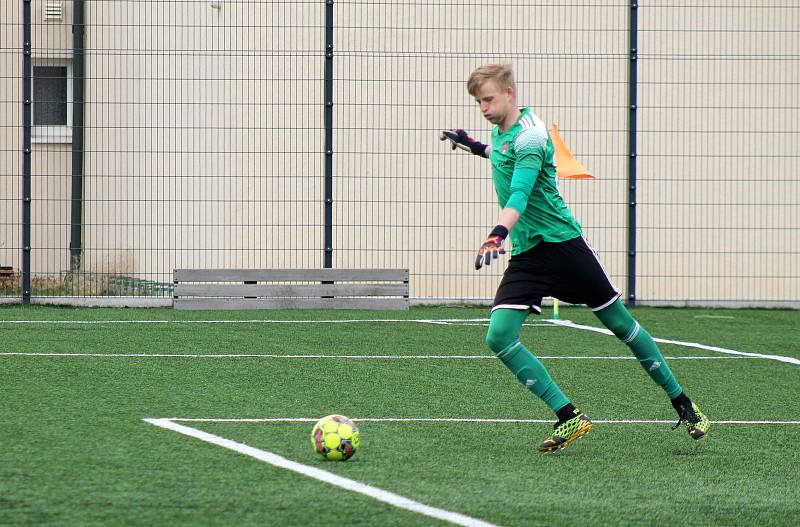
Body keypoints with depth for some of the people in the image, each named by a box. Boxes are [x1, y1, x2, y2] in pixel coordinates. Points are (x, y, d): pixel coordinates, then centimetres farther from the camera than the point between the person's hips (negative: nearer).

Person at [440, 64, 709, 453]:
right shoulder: (501, 131, 9)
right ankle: (569, 418, -9)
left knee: (620, 322, 5)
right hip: (526, 256, 7)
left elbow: (521, 192, -35)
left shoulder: (529, 136, -18)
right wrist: (475, 147, 23)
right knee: (498, 337, -13)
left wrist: (499, 233, -50)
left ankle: (681, 403, 22)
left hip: (563, 242, -7)